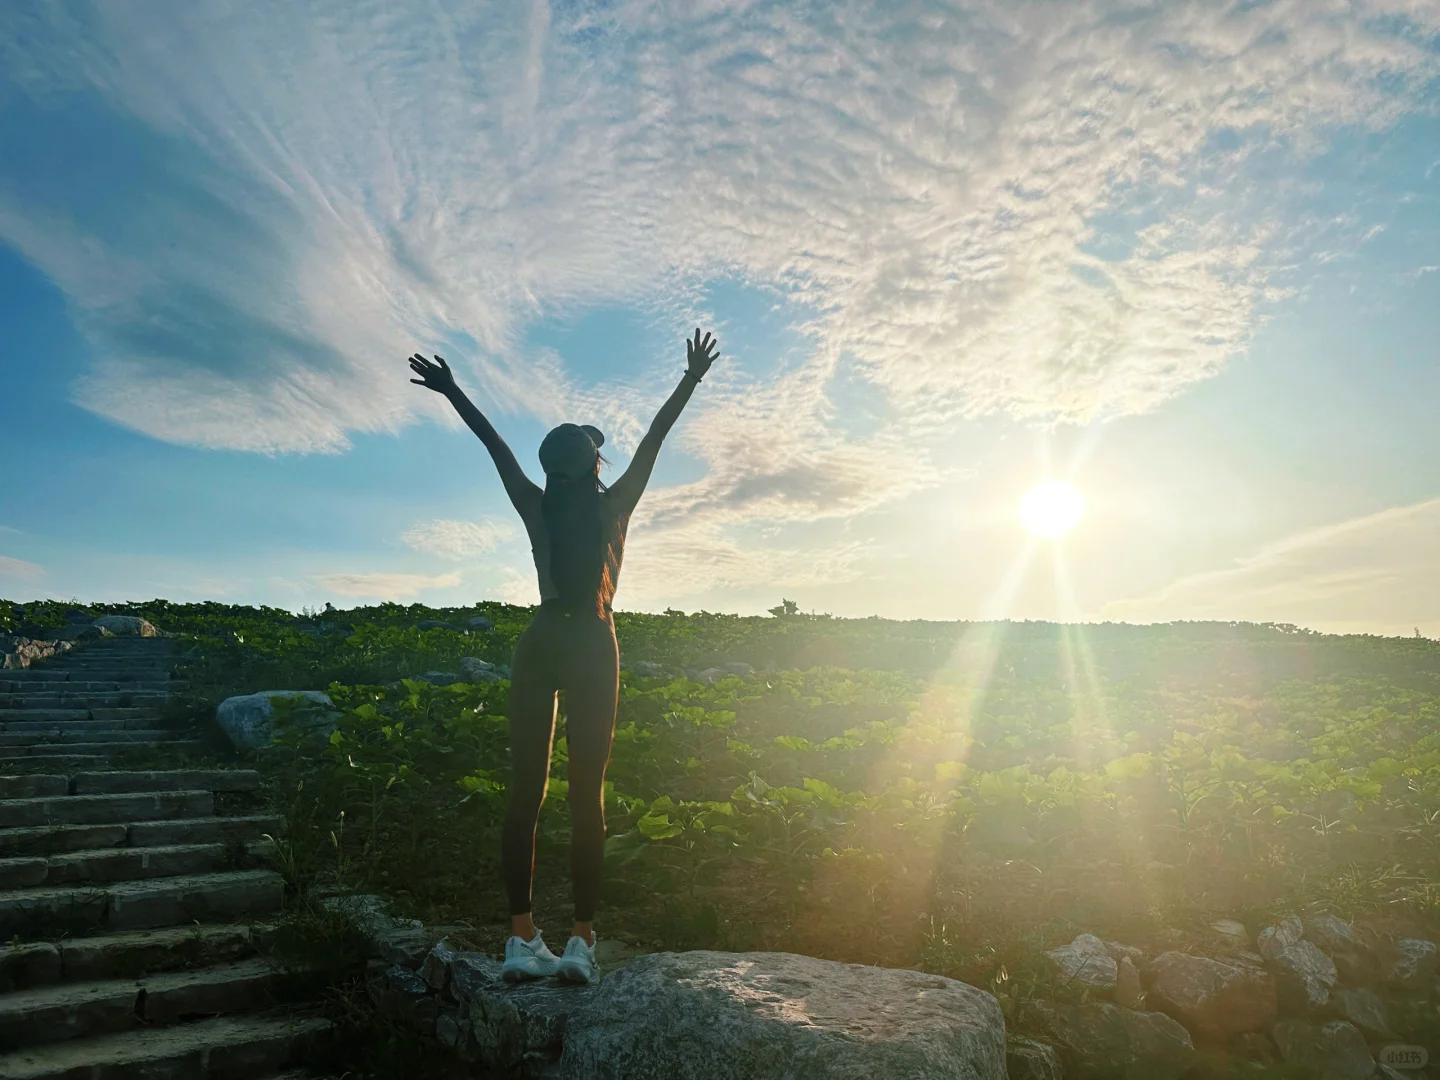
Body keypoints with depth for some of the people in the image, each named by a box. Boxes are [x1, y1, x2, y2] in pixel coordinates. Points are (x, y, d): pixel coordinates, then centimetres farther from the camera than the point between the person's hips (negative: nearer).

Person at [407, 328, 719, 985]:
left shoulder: (538, 509, 7)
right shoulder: (614, 507, 3)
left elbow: (495, 445, 16)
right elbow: (654, 441, 9)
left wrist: (451, 392, 26)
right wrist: (691, 382, 16)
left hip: (540, 643, 3)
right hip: (592, 647, -2)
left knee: (526, 789, 1)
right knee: (586, 793, -3)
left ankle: (522, 938, 0)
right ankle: (581, 939, -4)